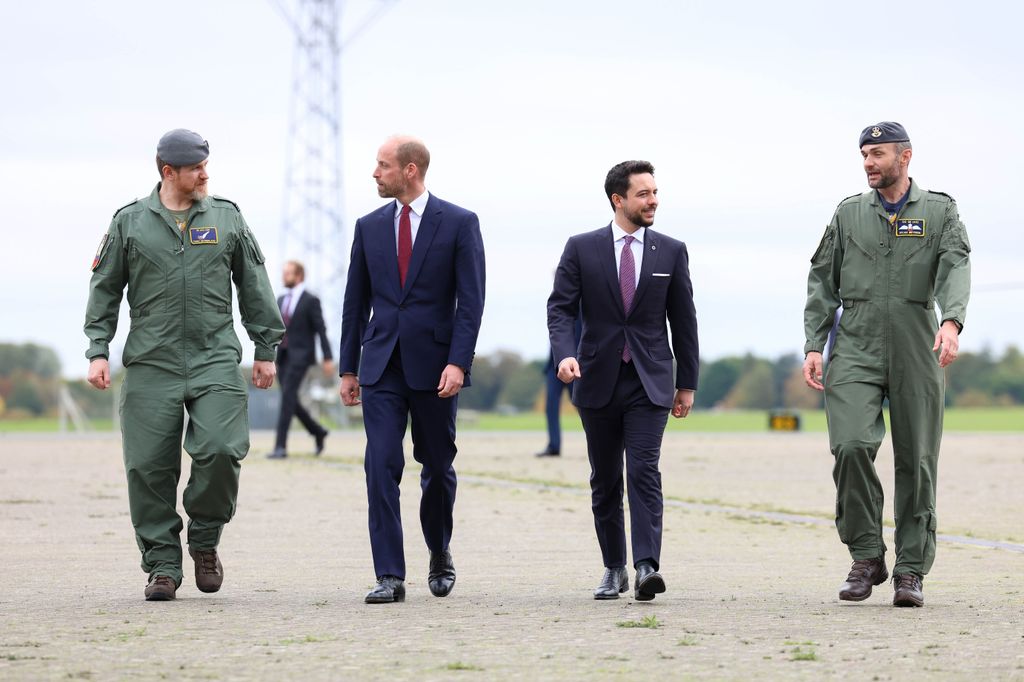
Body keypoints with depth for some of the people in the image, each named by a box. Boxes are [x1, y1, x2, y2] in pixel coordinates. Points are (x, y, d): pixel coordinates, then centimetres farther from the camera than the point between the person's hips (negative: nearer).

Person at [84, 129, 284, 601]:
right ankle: (162, 565, 9)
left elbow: (254, 288, 14)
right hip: (150, 364, 0)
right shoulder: (129, 222, 6)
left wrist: (265, 350, 12)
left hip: (216, 359, 0)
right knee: (150, 467, -2)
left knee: (220, 450, -17)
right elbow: (104, 291, 9)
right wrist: (98, 351, 1)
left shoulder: (227, 218, 10)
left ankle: (205, 540, 7)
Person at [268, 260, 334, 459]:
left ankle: (280, 446, -19)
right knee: (290, 401, 8)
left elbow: (321, 330, -6)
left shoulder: (311, 301, -4)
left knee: (287, 397, -17)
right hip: (283, 357, 7)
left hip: (300, 356, -7)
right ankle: (318, 432, 29)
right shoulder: (281, 301, 15)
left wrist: (328, 358, -10)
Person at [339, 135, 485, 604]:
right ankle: (389, 577, -10)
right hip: (381, 367, 2)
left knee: (438, 467, 10)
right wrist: (348, 369, 10)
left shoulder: (458, 224, -2)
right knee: (381, 466, -9)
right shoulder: (369, 227, 9)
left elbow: (471, 300, -7)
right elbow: (356, 301, 13)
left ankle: (440, 554, 34)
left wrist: (457, 363, -16)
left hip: (434, 367, -2)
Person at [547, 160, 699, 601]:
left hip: (649, 382, -1)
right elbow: (560, 307, -2)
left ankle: (647, 568, -22)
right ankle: (614, 569, 19)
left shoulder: (671, 252, 5)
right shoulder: (581, 249, 2)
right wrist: (565, 354, -21)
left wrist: (687, 382, 9)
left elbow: (683, 320, 9)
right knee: (605, 481, 9)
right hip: (598, 380, 1)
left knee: (644, 472, -15)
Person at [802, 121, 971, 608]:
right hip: (855, 350, 1)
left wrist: (952, 322, -27)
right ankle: (867, 558, -4)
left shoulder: (939, 212, 7)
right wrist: (813, 346, 3)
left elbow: (955, 269, -8)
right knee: (851, 445, -17)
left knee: (916, 462, 0)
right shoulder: (849, 214, 14)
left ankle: (911, 571, 8)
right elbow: (822, 282, 14)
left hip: (916, 353, -1)